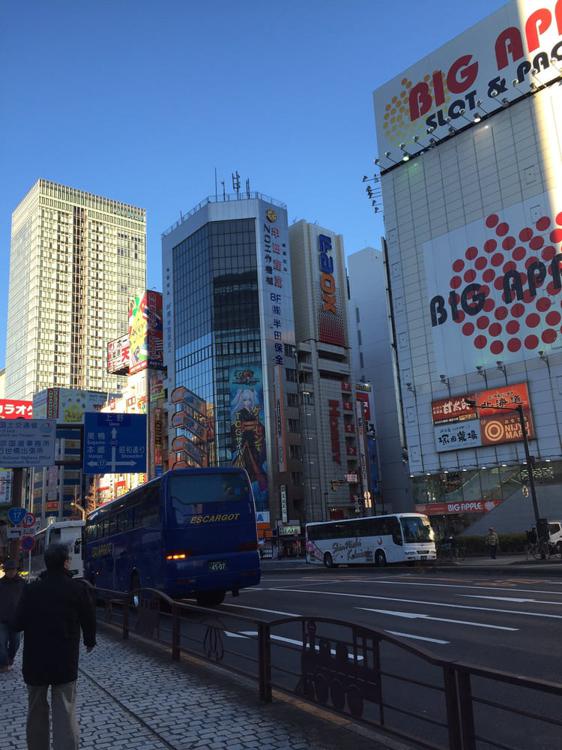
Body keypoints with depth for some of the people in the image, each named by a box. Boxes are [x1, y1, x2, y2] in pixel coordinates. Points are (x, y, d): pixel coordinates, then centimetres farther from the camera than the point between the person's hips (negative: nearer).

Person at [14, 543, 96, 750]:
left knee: (36, 712, 20)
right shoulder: (78, 588, -10)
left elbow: (18, 624, -2)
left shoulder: (31, 589, -6)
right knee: (65, 715, 1)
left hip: (34, 661, 2)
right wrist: (89, 641, 19)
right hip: (65, 662, -2)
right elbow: (89, 619, -1)